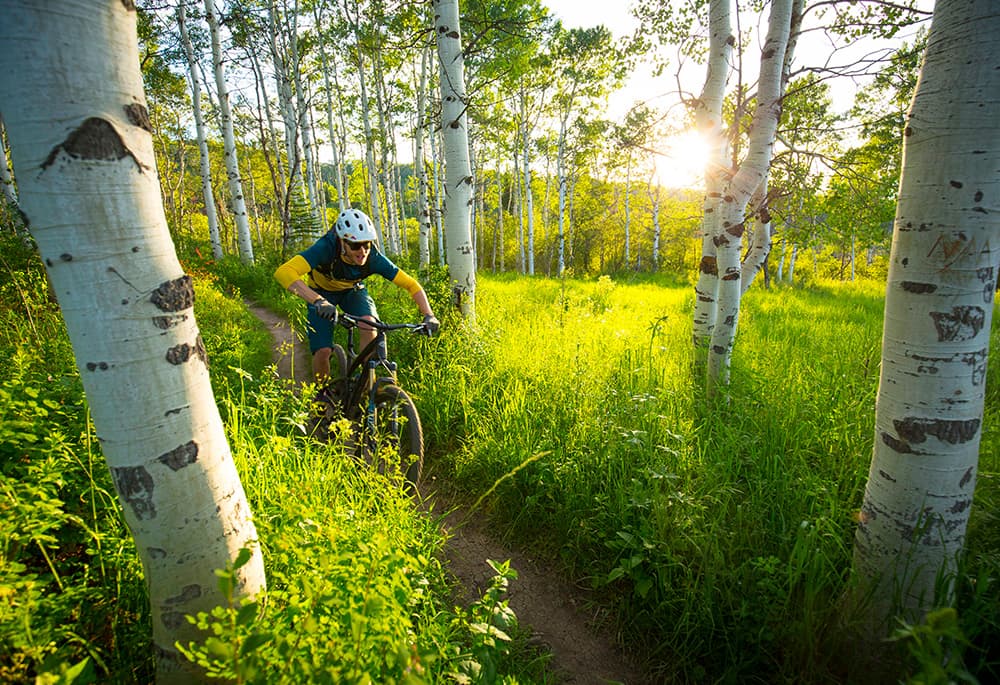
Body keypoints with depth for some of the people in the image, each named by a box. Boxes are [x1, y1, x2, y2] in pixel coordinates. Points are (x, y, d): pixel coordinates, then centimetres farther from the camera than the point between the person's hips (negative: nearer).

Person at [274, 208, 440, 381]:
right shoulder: (326, 248, -38)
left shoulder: (373, 258, -30)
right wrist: (318, 301, -64)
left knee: (369, 325, -29)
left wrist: (428, 315, -39)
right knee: (323, 351, -15)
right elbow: (283, 272, -51)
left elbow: (411, 285, -25)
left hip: (353, 291, 2)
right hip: (322, 292, -1)